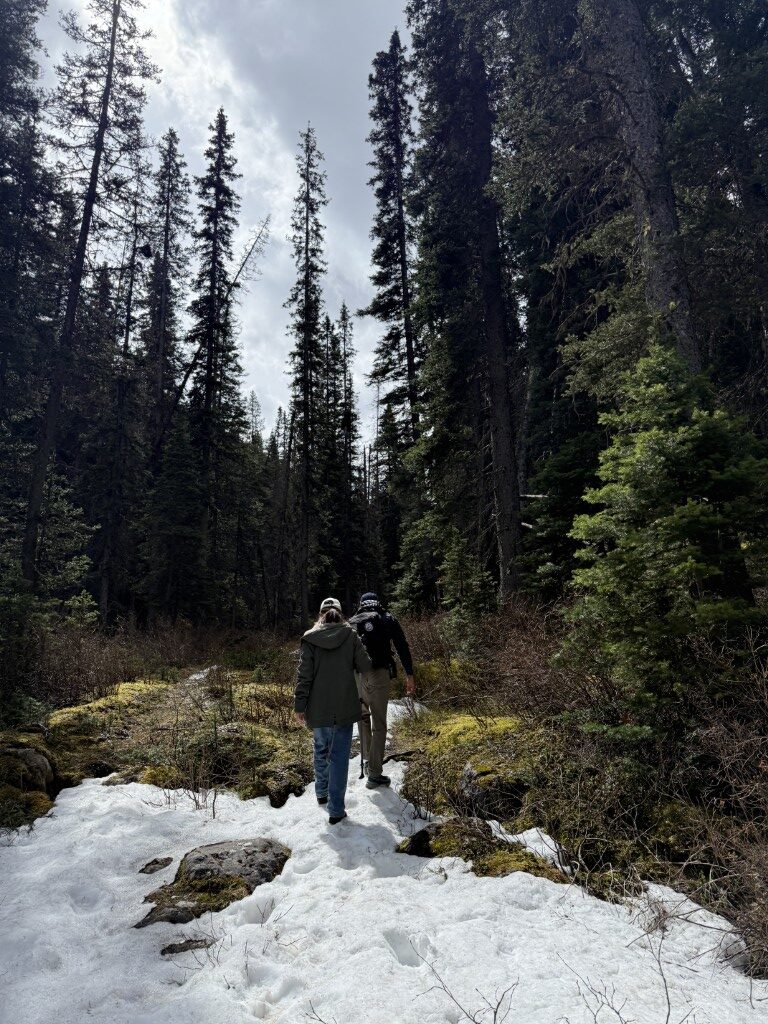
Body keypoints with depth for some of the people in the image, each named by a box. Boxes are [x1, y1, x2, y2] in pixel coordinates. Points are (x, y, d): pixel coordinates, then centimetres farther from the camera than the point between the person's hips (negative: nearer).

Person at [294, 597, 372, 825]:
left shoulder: (310, 638, -3)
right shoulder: (350, 635, -5)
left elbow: (304, 676, -5)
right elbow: (365, 667, -3)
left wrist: (300, 706, 1)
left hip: (318, 708, 2)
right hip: (344, 708, -2)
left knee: (321, 750, 22)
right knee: (339, 755, 4)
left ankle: (321, 793, 39)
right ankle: (336, 810, 5)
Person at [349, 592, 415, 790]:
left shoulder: (352, 622, 14)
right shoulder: (388, 619, 9)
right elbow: (403, 647, 3)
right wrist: (409, 675, 4)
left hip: (356, 675, 3)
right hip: (379, 675, -2)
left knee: (363, 718, 22)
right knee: (379, 724, 4)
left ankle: (368, 763, 29)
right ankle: (374, 775, 5)